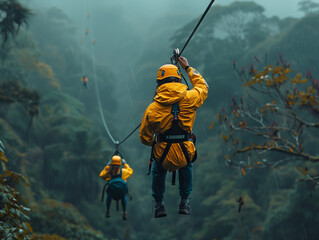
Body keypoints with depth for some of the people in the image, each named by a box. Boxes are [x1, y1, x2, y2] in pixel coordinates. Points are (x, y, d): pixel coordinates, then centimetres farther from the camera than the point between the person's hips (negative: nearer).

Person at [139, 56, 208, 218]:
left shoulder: (152, 109, -11)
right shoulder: (190, 98, -9)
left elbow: (145, 138, -1)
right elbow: (202, 86, 16)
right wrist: (188, 68, 27)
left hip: (163, 157, -1)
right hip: (186, 155, 1)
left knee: (157, 170, 36)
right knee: (187, 167, 38)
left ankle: (159, 204, 37)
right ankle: (185, 202, 36)